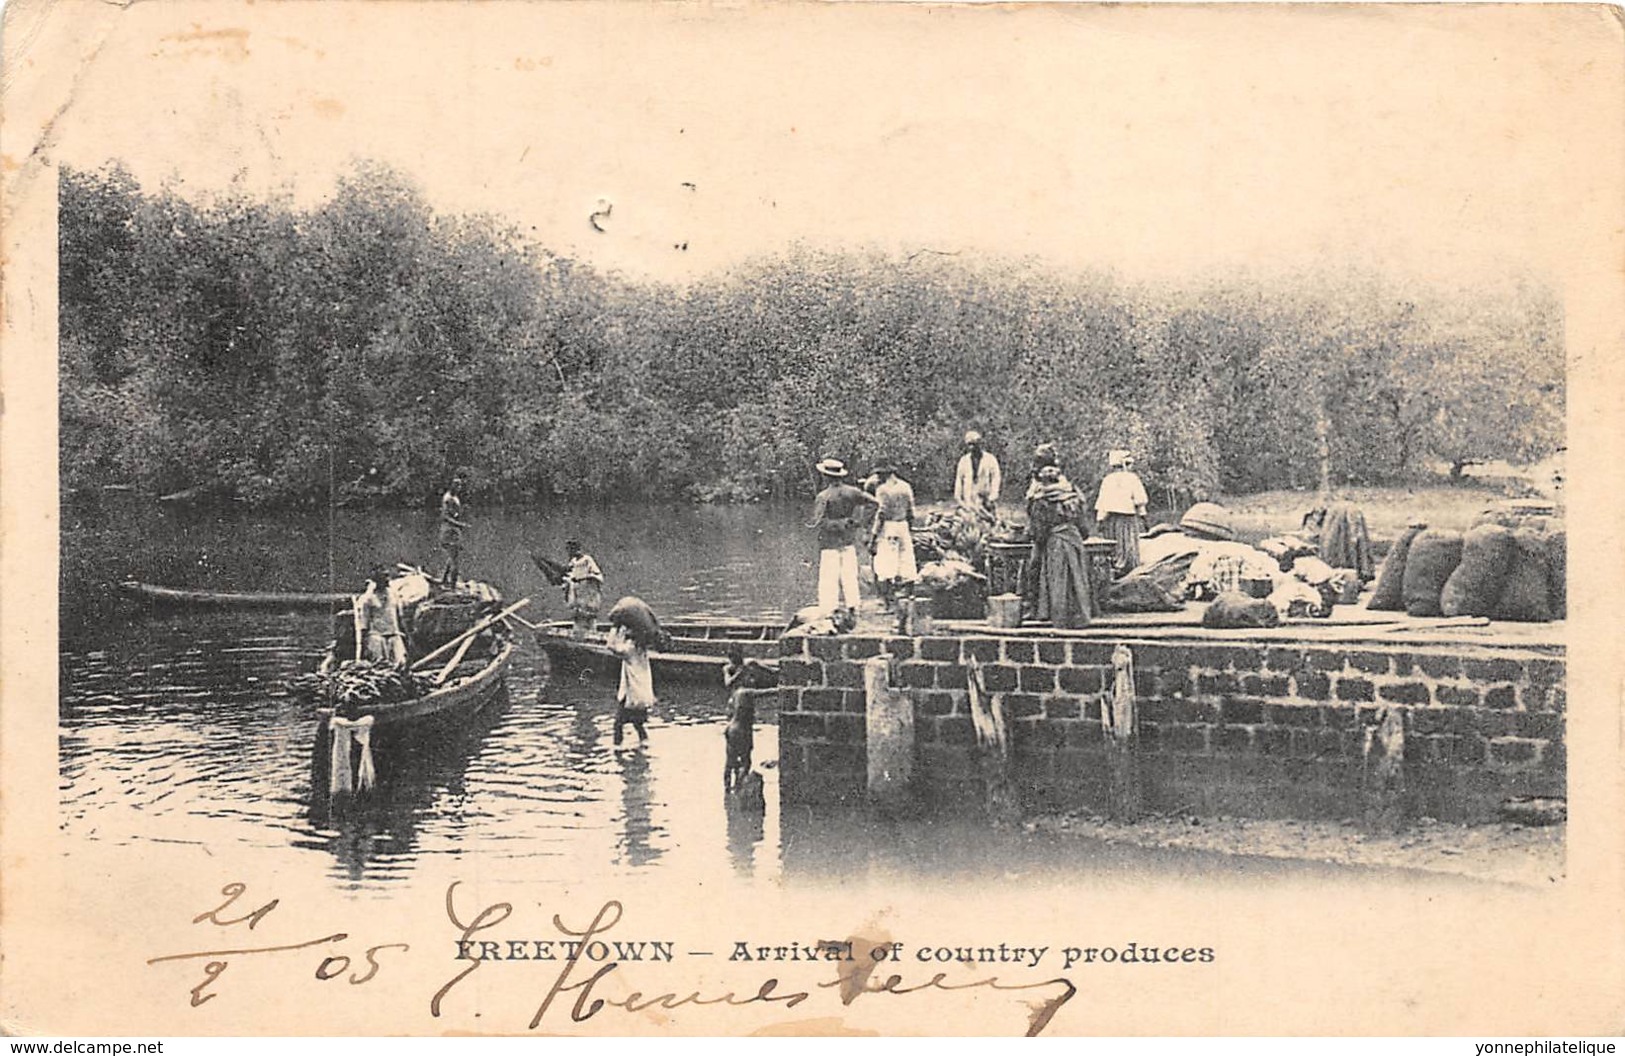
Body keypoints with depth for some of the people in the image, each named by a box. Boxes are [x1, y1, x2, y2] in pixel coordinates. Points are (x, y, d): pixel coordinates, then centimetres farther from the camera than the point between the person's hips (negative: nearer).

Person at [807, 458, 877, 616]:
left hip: (829, 543, -5)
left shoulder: (823, 497, -13)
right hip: (848, 541, 5)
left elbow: (818, 521, -21)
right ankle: (853, 607, 14)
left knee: (828, 579, -1)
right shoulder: (852, 492, 1)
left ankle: (829, 610, -2)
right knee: (850, 576, 12)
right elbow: (873, 502, 5)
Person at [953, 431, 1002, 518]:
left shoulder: (990, 459, 3)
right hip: (968, 500, 2)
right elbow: (959, 479, 12)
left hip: (985, 497, -2)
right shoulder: (964, 460, 11)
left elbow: (995, 479, 0)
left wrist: (992, 498, -7)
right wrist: (957, 497, 7)